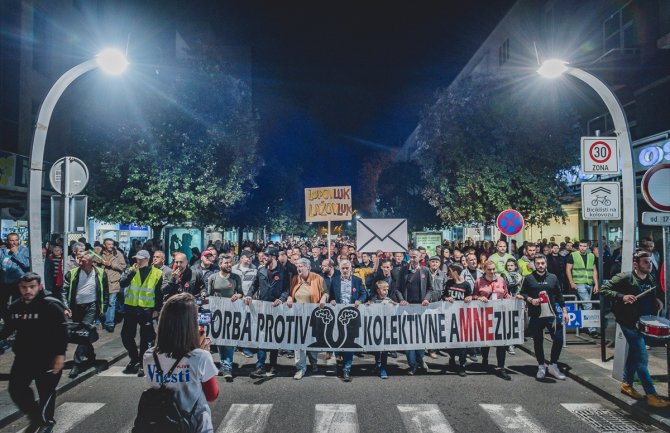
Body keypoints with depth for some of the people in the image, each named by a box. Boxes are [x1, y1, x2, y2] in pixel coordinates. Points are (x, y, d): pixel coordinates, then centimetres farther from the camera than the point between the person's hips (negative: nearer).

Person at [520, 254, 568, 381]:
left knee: (558, 339, -3)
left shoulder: (553, 277, 8)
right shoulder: (528, 279, 2)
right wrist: (531, 300, -16)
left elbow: (559, 295, 11)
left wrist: (564, 311, 8)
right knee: (538, 341, 6)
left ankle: (553, 365, 16)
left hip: (551, 314, 1)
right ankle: (541, 366, 23)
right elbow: (522, 294, 2)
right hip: (535, 315, -1)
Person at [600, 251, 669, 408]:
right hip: (629, 322, -8)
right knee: (642, 357, -6)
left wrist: (656, 301, 2)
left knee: (634, 352, 18)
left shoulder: (651, 280, 7)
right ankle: (651, 395, 1)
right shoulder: (625, 278, -15)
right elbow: (605, 289, -15)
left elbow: (650, 297, 23)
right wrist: (622, 297, -27)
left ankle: (627, 384, 33)